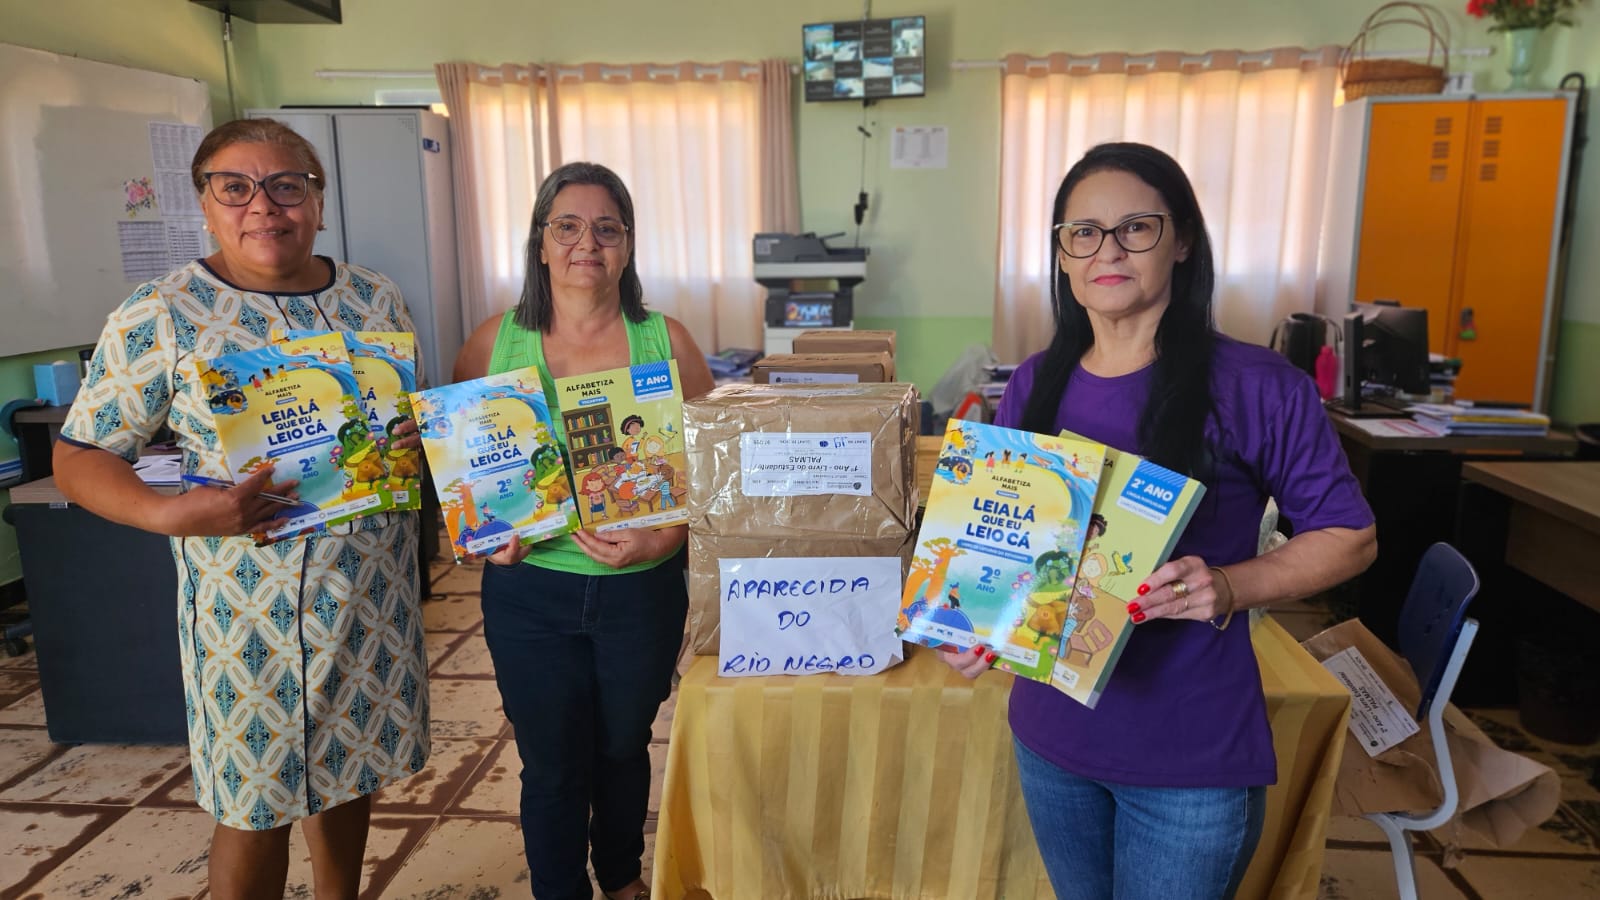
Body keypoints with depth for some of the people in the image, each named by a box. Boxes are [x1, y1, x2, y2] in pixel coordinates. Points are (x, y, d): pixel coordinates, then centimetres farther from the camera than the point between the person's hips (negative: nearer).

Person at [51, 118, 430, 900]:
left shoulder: (375, 300, 3)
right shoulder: (160, 316, -9)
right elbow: (79, 459, -6)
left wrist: (418, 439, -10)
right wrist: (172, 513, -25)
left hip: (375, 586, 4)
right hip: (248, 605, -4)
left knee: (351, 768, 20)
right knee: (254, 807, 9)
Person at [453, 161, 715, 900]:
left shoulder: (666, 342, -6)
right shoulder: (496, 343, -4)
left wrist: (662, 539, -20)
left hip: (642, 590, 1)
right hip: (530, 592, 0)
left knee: (624, 748, 21)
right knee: (553, 766, 11)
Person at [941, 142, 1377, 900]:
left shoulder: (1257, 388, -14)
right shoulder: (1035, 385, 0)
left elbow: (1348, 537, -5)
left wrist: (1228, 587, -23)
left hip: (1191, 755, -4)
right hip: (1051, 731, 5)